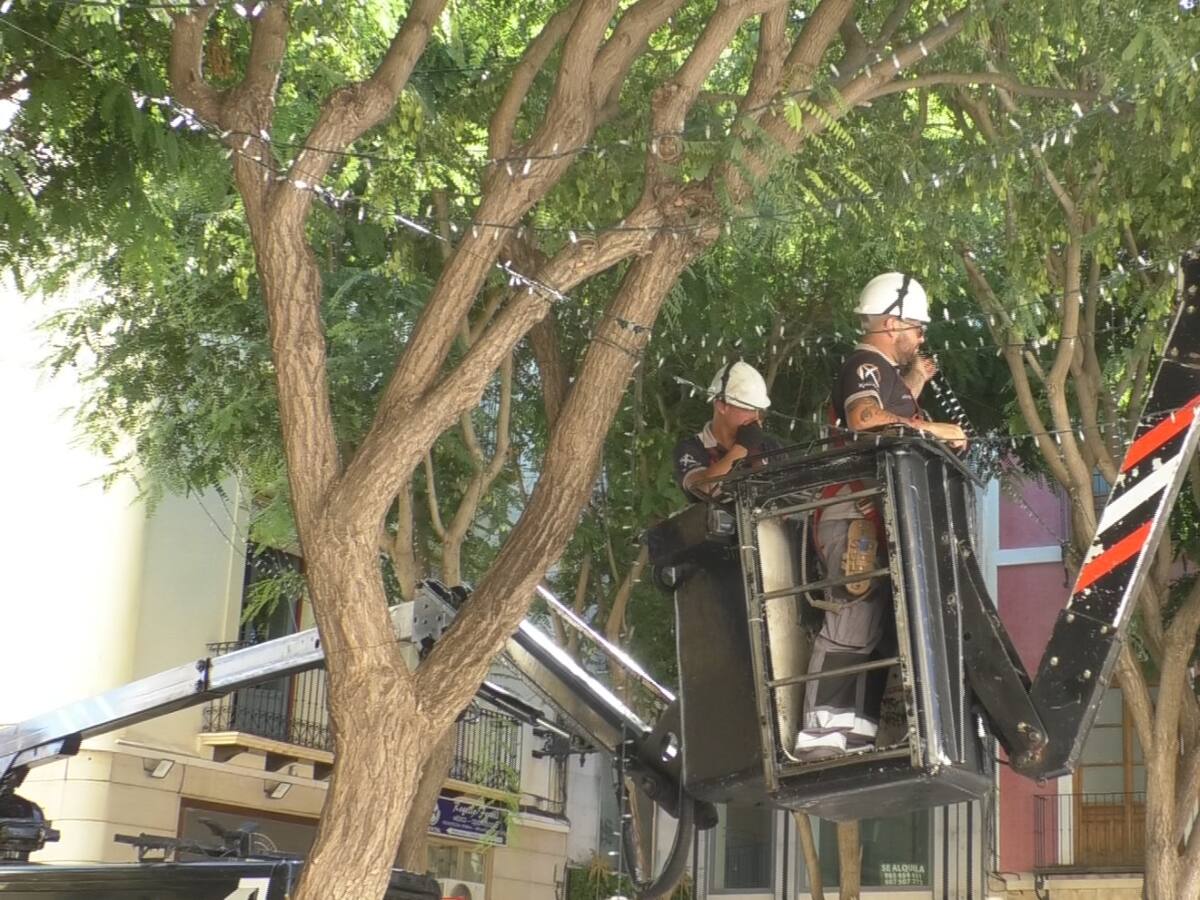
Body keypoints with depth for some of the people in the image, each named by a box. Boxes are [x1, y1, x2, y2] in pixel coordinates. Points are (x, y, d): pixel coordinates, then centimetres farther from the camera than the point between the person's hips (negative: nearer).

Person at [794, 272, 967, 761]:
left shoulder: (885, 371, 24)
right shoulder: (864, 365, -9)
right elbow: (866, 419, -28)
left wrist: (914, 385, 27)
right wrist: (935, 429, -22)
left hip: (879, 519, 11)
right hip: (856, 518, -11)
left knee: (875, 624, 10)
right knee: (852, 623, -16)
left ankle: (859, 726, 12)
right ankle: (820, 733, -19)